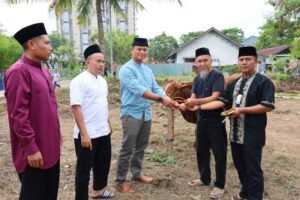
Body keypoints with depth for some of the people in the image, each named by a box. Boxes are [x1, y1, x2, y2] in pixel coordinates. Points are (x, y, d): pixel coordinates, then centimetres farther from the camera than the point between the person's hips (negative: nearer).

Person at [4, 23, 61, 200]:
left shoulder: (43, 70, 11)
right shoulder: (18, 72, -17)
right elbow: (18, 115, -21)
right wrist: (31, 148, -20)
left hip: (50, 147, 9)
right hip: (34, 151, -9)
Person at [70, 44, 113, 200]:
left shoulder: (102, 81, 9)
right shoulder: (79, 81, -15)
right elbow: (76, 108, -20)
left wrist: (108, 125, 19)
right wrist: (84, 134, -23)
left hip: (103, 133, 8)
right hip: (87, 135, -8)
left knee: (103, 163, 22)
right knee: (84, 168, 6)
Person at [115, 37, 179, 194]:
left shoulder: (148, 70, 12)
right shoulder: (126, 69, -12)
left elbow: (156, 88, 5)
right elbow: (138, 90, -23)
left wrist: (168, 99, -15)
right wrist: (160, 99, -27)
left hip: (146, 113, 7)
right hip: (131, 113, -7)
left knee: (141, 147, 17)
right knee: (127, 149, -2)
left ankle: (136, 174, 35)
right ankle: (120, 181, 12)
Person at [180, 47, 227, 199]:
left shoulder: (217, 76, -12)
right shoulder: (197, 79, 10)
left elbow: (215, 97, -22)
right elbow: (193, 97, 1)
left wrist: (196, 101, -34)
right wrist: (186, 104, -22)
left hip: (216, 120, -7)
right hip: (202, 119, 7)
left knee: (219, 153, 2)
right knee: (201, 150, 16)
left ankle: (219, 185, 16)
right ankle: (204, 178, 34)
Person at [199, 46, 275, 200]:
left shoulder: (264, 82, -8)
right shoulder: (234, 83, 14)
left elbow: (268, 106, -16)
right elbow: (221, 101, 8)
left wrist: (242, 110, -19)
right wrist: (200, 107, -2)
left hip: (252, 134, -7)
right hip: (235, 133, 7)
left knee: (253, 168, 4)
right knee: (239, 165, 18)